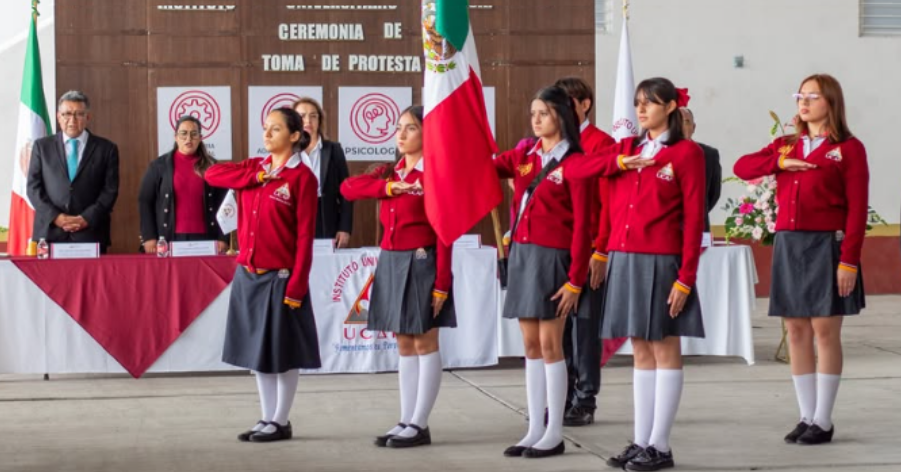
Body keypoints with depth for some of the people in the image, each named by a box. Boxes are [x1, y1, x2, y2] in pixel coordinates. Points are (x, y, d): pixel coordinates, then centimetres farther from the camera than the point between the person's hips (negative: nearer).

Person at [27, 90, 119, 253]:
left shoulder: (106, 148, 9)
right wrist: (55, 217, -8)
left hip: (90, 234, -1)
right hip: (49, 232, 1)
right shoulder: (42, 146, 12)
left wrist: (86, 218, -9)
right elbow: (34, 187, 6)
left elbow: (110, 190, 3)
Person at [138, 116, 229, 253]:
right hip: (171, 239, -1)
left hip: (204, 238, 1)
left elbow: (223, 203, 7)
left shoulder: (211, 166, 9)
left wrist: (223, 238, -1)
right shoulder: (159, 165, 5)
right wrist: (148, 237, -5)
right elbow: (145, 201, 3)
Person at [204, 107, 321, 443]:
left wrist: (297, 285, -16)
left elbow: (305, 235, -11)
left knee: (283, 351, 3)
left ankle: (281, 422, 13)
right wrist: (255, 177, -10)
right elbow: (212, 174, 0)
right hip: (247, 274, 6)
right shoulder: (254, 168, 11)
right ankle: (266, 419, 20)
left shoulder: (301, 176, -8)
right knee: (258, 349, 11)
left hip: (280, 277, -6)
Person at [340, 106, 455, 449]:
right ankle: (406, 421, 14)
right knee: (404, 346, 10)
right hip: (391, 263, 7)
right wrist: (388, 187, -12)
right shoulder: (390, 173, 13)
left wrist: (442, 283, -17)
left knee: (425, 344, -1)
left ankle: (419, 425, 2)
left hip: (421, 263, -7)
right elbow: (348, 188, 1)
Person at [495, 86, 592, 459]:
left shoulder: (574, 163, -9)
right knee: (531, 345, 8)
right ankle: (535, 430, 13)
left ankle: (555, 434, 4)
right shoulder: (524, 156, 11)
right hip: (522, 256, 7)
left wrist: (575, 279, -15)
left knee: (550, 344, -3)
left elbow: (581, 225, -11)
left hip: (553, 258, -7)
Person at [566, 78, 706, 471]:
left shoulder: (686, 152, -4)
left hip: (660, 262, -6)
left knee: (665, 350, 1)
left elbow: (693, 218, -8)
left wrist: (686, 277, -14)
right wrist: (619, 162, -9)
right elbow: (576, 170, 4)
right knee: (641, 352, 10)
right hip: (624, 260, 6)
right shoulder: (627, 148, 14)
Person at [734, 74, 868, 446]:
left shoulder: (848, 149, -2)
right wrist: (780, 162, -11)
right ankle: (806, 416, 14)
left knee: (825, 331, -2)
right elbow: (742, 167, 3)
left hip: (826, 247, -5)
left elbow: (857, 209, -8)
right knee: (796, 332, 6)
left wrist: (849, 260, -15)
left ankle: (823, 421, 5)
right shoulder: (785, 146, 14)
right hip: (788, 245, 5)